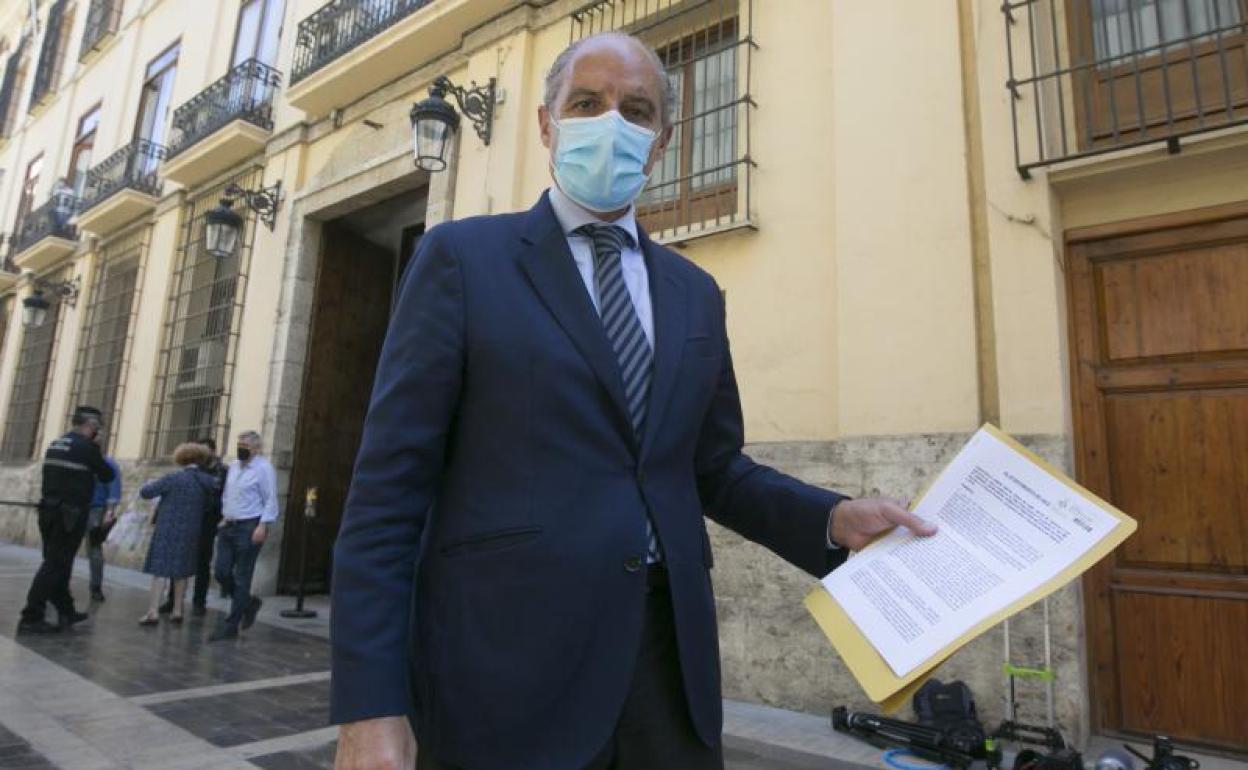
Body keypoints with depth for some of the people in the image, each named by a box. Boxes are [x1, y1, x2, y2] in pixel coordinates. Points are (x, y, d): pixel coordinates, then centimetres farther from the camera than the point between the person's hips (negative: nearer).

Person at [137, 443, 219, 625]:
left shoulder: (173, 478, -12)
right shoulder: (208, 482, 0)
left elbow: (145, 492, -9)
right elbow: (207, 507, 6)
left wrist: (149, 484, 12)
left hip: (168, 531, -4)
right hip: (190, 533, 4)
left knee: (160, 570, -1)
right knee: (182, 571, 14)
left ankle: (153, 611, -4)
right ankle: (177, 610, 18)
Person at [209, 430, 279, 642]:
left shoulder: (263, 469, -10)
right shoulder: (233, 466, 13)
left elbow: (270, 501, -13)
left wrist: (262, 526, -19)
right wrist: (224, 517, 18)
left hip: (249, 528, -8)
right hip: (228, 526, 8)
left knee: (241, 578, -1)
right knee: (221, 573, 6)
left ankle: (231, 625, 8)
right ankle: (249, 603, 29)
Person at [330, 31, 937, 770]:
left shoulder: (695, 292, 11)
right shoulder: (463, 257, -2)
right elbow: (390, 484, -7)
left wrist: (833, 520, -1)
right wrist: (371, 702, -12)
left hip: (670, 656, 5)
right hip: (506, 663, -3)